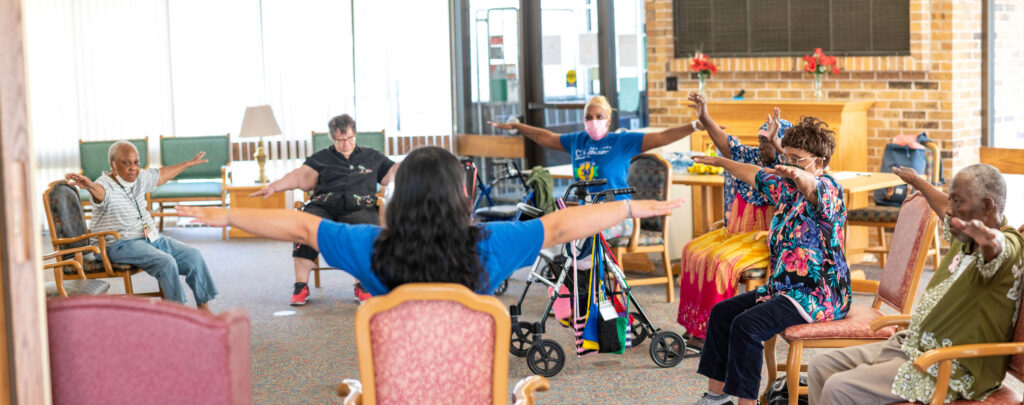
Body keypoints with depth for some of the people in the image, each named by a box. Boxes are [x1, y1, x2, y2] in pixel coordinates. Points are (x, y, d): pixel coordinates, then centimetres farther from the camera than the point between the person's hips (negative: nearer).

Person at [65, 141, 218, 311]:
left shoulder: (139, 177, 10)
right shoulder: (106, 185, -15)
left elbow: (163, 174, 28)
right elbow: (99, 192, -39)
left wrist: (191, 162, 37)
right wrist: (89, 186, -64)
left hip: (152, 238, 8)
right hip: (120, 244, -8)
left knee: (193, 255, -5)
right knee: (165, 262, -30)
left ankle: (204, 309, 2)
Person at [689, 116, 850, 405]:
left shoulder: (829, 188, -15)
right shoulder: (787, 187, 11)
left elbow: (814, 189, -40)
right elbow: (756, 175, 28)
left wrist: (798, 174, -62)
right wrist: (720, 162, 36)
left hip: (816, 294, -10)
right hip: (782, 285, 10)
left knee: (746, 325, -26)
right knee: (722, 313, 6)